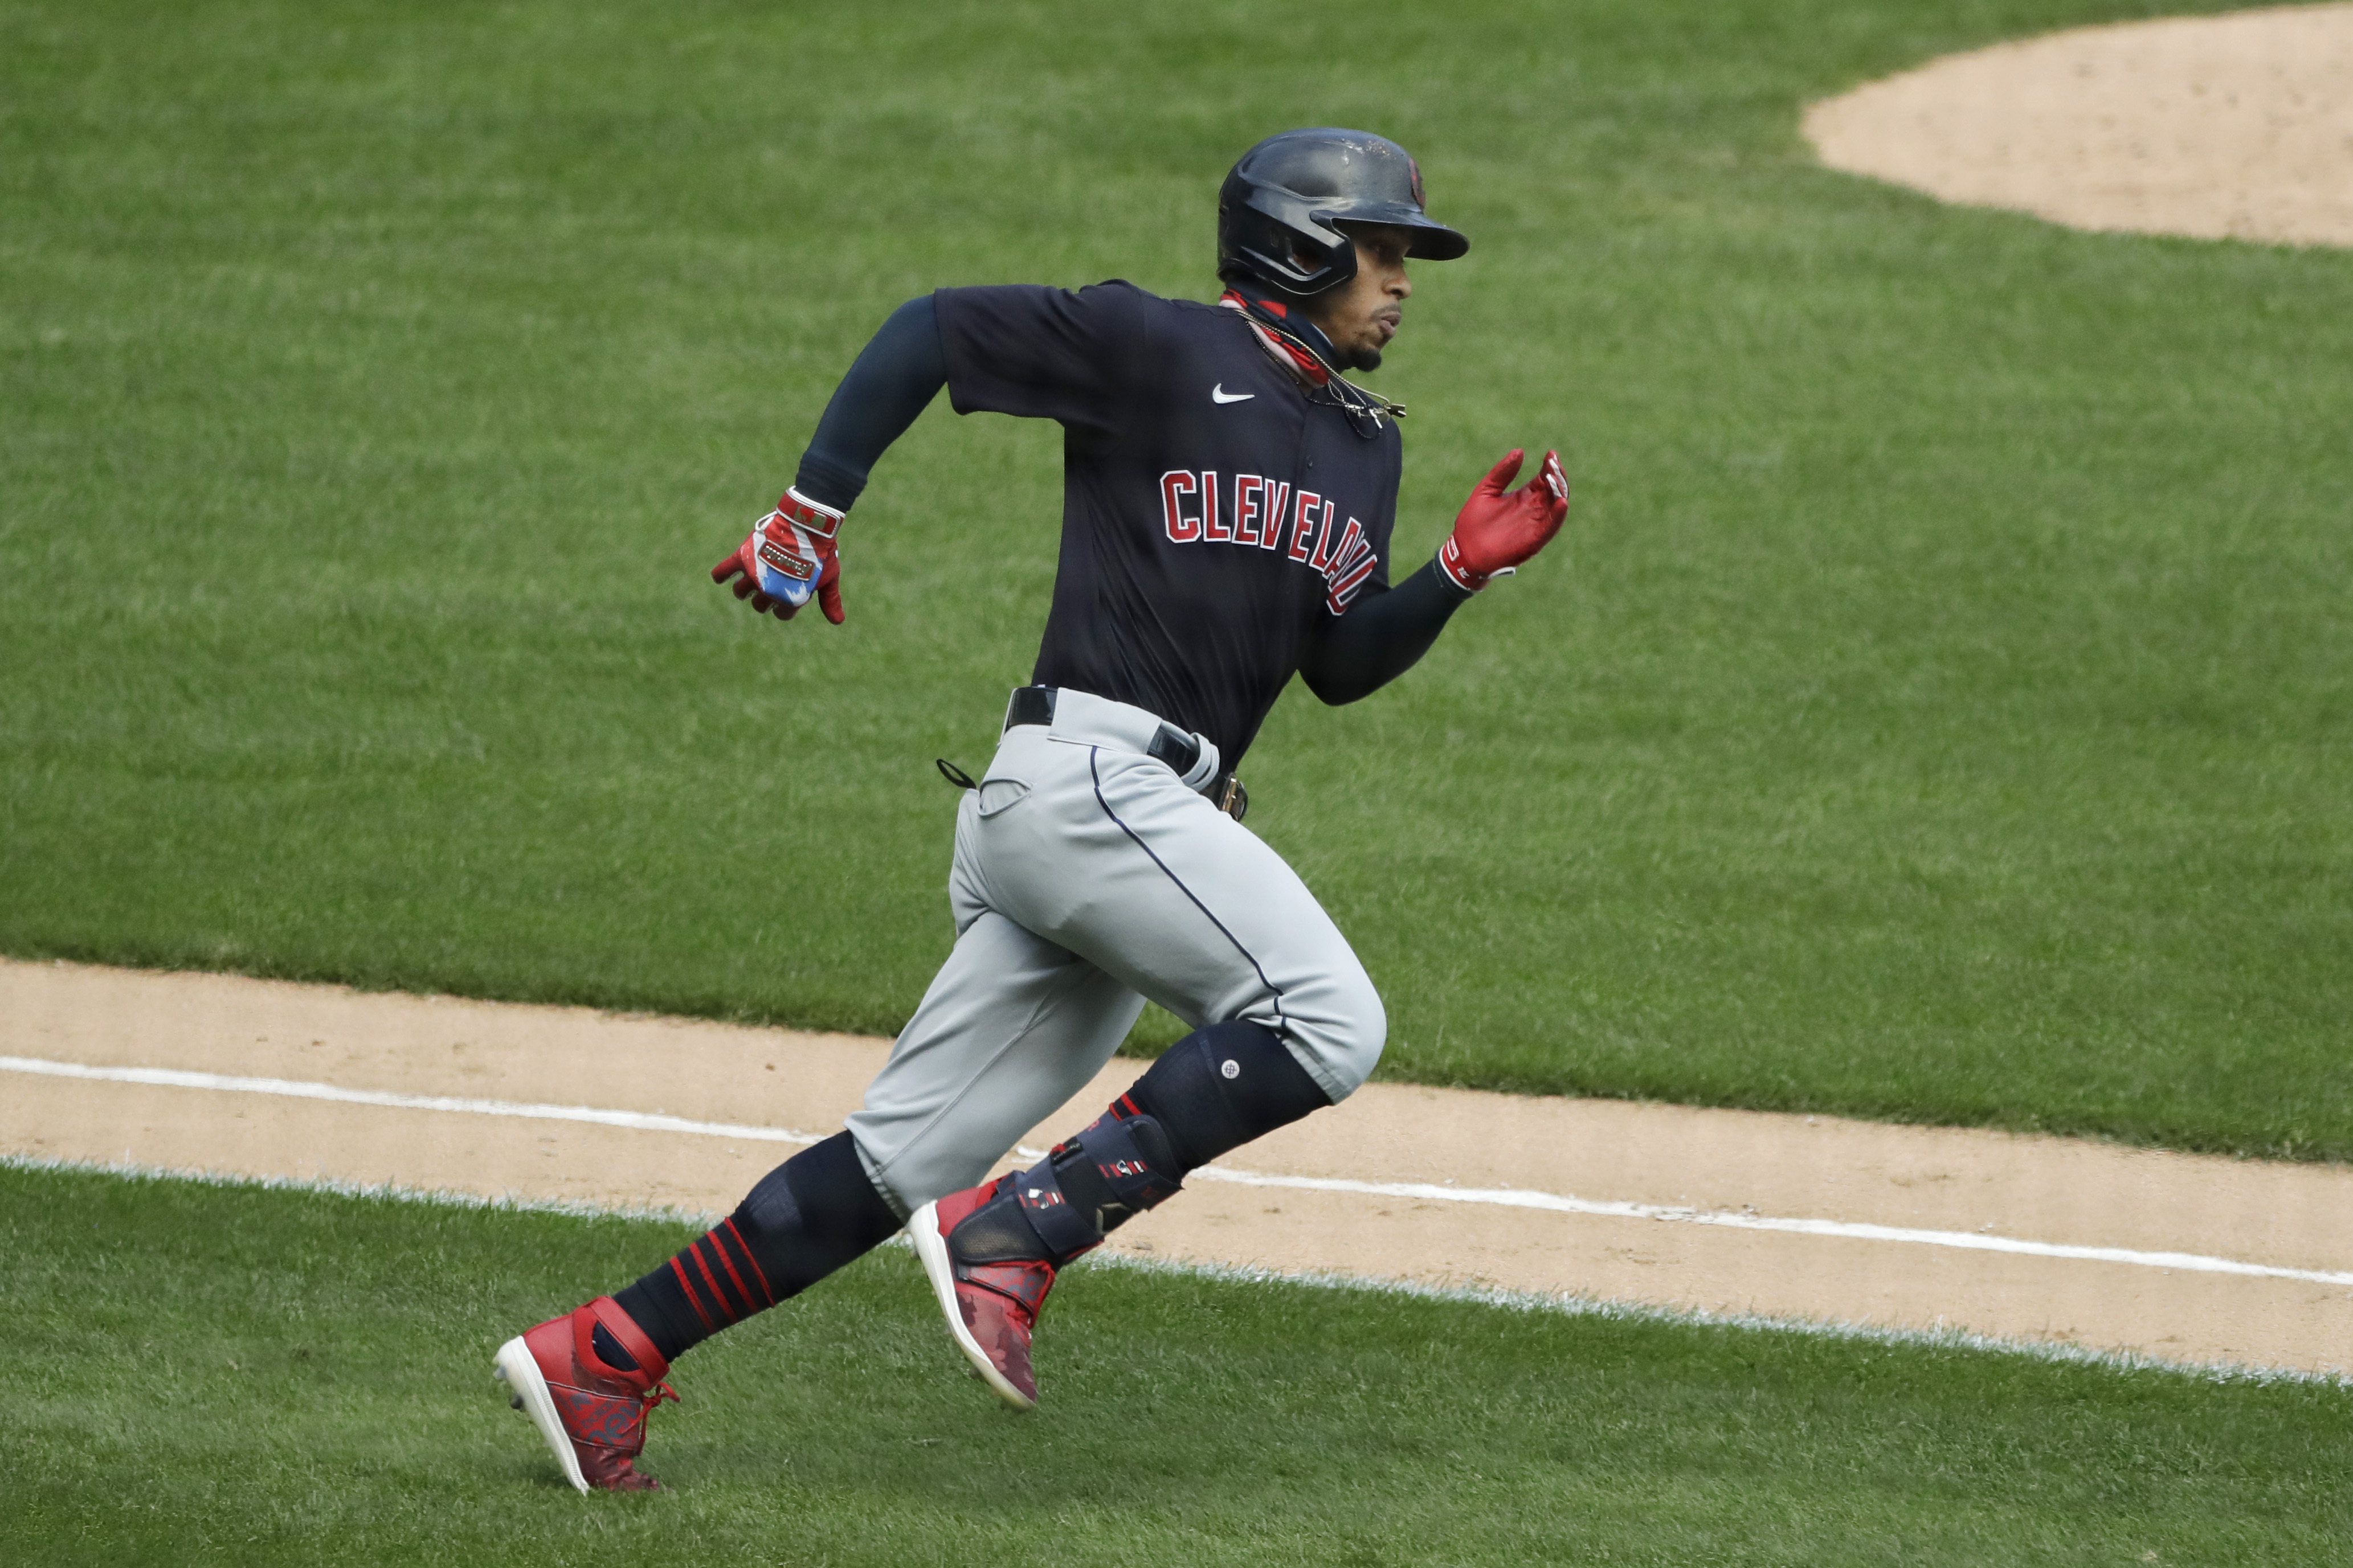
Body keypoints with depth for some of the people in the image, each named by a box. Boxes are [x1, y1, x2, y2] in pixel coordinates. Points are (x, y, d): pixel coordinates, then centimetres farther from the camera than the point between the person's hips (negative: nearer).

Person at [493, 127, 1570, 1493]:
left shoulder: (1364, 444, 22)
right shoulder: (1163, 353, -2)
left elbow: (1342, 666, 21)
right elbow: (932, 329, -2)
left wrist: (1467, 568, 5)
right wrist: (810, 515, -5)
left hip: (1155, 819, 8)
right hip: (1088, 773, -8)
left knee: (915, 1152, 5)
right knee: (1329, 1019, -22)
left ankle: (603, 1354, 7)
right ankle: (1019, 1232, -21)